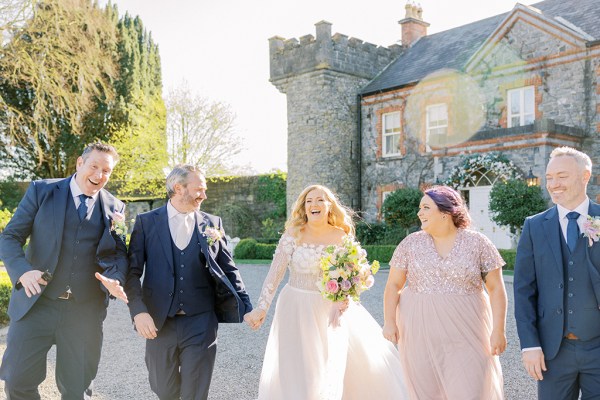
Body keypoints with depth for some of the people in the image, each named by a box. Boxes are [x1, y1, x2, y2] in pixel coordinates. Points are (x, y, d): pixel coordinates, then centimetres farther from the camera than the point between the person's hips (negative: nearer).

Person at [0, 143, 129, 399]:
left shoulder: (114, 208, 6)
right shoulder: (42, 191, 1)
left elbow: (119, 252, 7)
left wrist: (115, 279, -16)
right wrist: (23, 271, -21)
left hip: (85, 310, 1)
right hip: (36, 303, -1)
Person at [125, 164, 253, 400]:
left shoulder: (212, 224, 5)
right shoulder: (146, 222, 1)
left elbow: (229, 270, 7)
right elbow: (132, 272, -3)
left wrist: (246, 308, 0)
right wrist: (139, 311, -15)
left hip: (200, 324, 0)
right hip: (159, 323, 0)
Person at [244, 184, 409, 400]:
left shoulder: (341, 237, -2)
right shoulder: (293, 234, -9)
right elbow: (275, 273, -11)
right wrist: (262, 308, -17)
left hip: (330, 310, 3)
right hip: (297, 309, -3)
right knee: (297, 371, 3)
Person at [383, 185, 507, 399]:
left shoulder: (477, 243, -2)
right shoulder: (410, 243, 2)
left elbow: (496, 288, -1)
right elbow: (393, 285, 4)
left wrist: (498, 329, -6)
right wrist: (390, 322, -5)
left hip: (466, 333, -1)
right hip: (420, 333, 2)